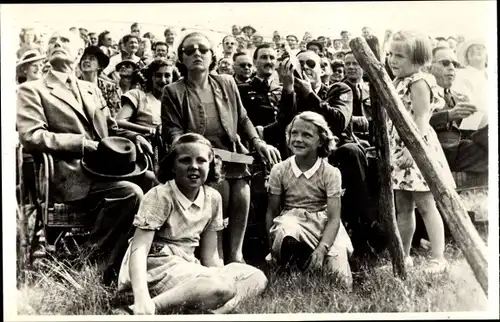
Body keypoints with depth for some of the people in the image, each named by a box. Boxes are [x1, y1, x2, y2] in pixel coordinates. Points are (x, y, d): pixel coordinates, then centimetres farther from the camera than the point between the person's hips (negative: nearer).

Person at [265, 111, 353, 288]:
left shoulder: (331, 173, -7)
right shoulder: (279, 170, -2)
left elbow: (334, 217, -11)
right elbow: (272, 211, 4)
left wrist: (321, 249, -25)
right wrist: (273, 245, -6)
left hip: (324, 225, 0)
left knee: (342, 283, -17)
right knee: (284, 232, -40)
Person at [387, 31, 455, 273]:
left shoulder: (419, 82, -11)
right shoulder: (397, 82, 15)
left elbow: (421, 117, -18)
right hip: (398, 149, 9)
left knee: (425, 205, -2)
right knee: (402, 208, 13)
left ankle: (438, 258, 8)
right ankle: (403, 256, 23)